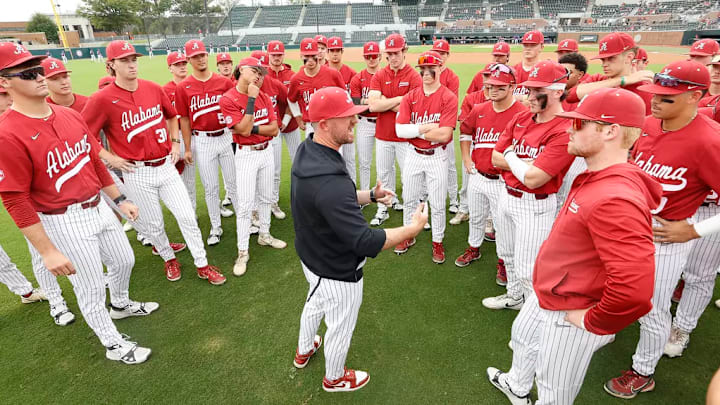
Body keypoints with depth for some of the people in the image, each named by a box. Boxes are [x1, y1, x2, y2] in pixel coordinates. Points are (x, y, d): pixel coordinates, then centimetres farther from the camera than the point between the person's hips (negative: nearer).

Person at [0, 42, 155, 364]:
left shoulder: (71, 115, 2)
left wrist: (119, 199, 13)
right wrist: (47, 251, -19)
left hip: (98, 208, 7)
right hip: (63, 224, -7)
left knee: (124, 261, 25)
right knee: (91, 288, 9)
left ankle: (120, 305, 55)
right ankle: (113, 344, 32)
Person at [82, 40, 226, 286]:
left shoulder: (154, 89, 2)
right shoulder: (102, 99, -11)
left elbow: (172, 116, 21)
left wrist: (175, 142, 12)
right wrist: (109, 158, -8)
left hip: (166, 166, 3)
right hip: (137, 174, -3)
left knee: (187, 216, 3)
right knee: (152, 224, 10)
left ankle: (202, 265, 16)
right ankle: (169, 258, 36)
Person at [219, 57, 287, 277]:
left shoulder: (264, 97, 4)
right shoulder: (228, 99, -12)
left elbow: (274, 129, -3)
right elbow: (244, 130, -22)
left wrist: (253, 129, -17)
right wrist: (251, 98, -20)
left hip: (266, 151, 6)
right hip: (246, 154, -5)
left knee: (265, 198, 17)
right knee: (245, 205, -5)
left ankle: (264, 235, 35)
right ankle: (243, 252, 5)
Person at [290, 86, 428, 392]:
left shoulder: (305, 151, -9)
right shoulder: (329, 180, -40)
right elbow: (366, 242, -37)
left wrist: (369, 195, -6)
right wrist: (413, 228, -26)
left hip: (311, 257, 9)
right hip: (338, 273, -9)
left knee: (315, 304, 35)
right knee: (340, 327, 20)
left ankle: (304, 350, 64)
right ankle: (335, 379, 51)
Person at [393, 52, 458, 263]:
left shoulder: (449, 98, -11)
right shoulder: (410, 97, 0)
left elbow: (444, 135, -21)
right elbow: (400, 129, -10)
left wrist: (415, 130, -14)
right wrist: (424, 128, -21)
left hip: (436, 156, -3)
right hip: (413, 155, 4)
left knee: (437, 204, 6)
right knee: (409, 198, 15)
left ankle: (437, 242, 26)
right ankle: (408, 236, 35)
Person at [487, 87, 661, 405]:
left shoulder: (615, 199, -34)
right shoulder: (593, 179, -1)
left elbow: (634, 290, -41)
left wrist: (592, 321, -22)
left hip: (569, 315, -10)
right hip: (546, 296, 10)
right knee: (522, 335, 33)